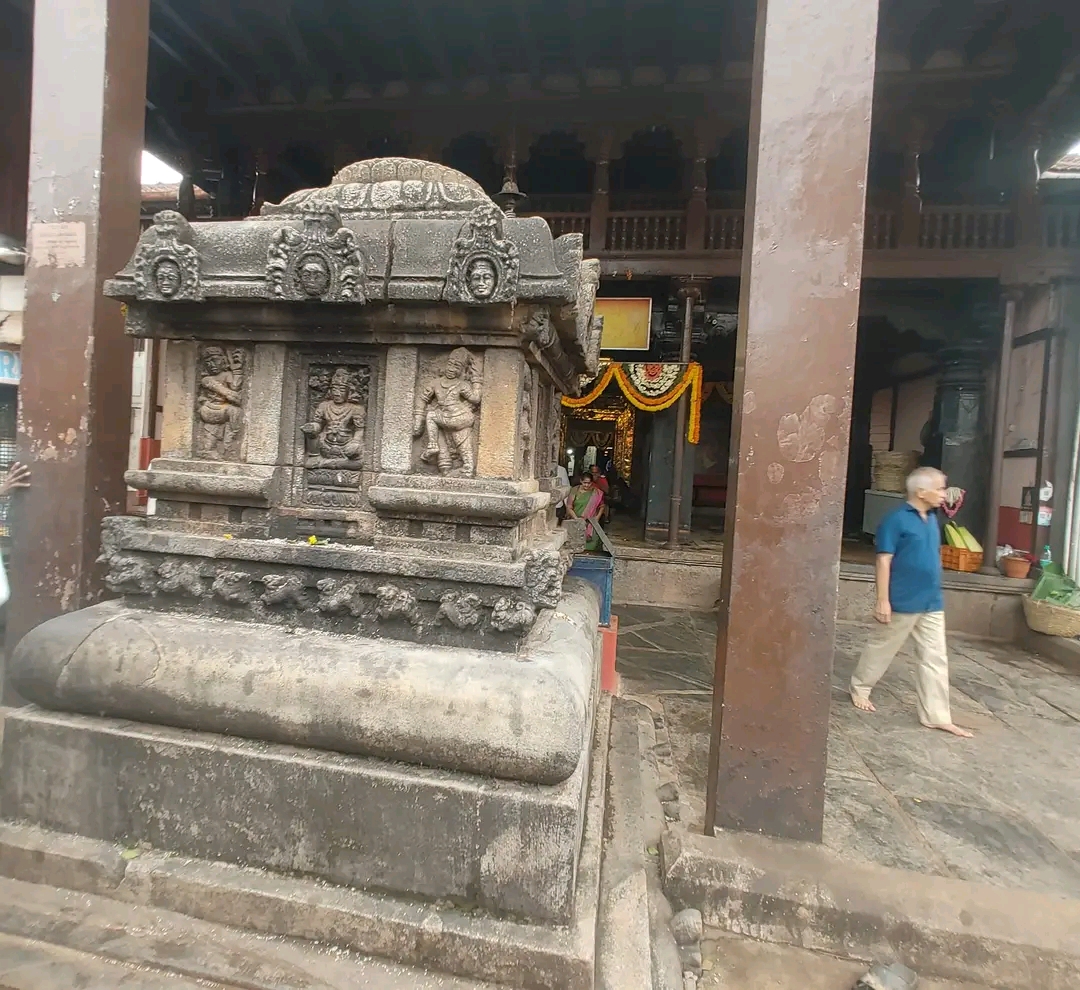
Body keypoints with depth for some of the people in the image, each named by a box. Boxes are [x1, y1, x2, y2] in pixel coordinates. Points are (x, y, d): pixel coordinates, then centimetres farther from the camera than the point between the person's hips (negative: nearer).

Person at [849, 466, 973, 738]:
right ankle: (859, 689, 29)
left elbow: (933, 557, 19)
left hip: (932, 604, 7)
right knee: (881, 649, 9)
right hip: (902, 603, -7)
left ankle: (937, 716, 16)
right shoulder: (896, 520, -15)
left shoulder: (932, 519, 9)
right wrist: (882, 600, -18)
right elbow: (884, 562, -16)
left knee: (935, 659, 8)